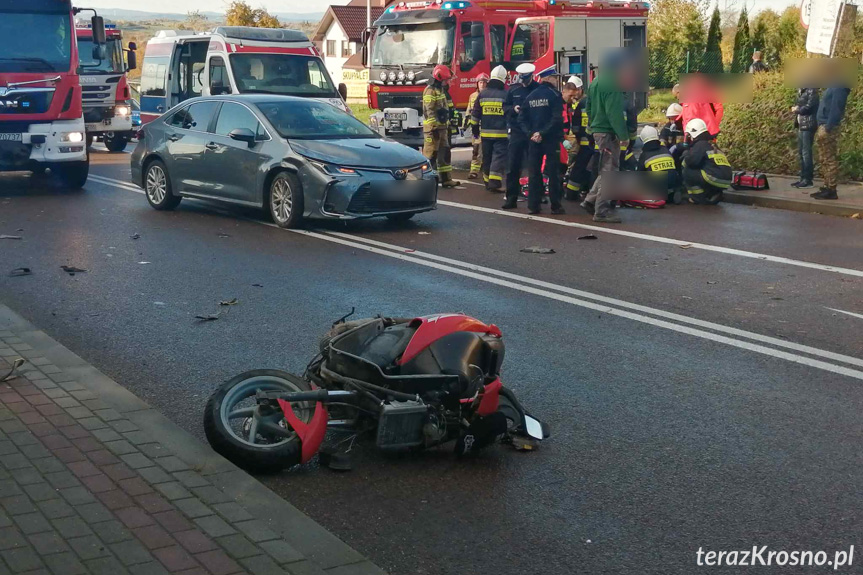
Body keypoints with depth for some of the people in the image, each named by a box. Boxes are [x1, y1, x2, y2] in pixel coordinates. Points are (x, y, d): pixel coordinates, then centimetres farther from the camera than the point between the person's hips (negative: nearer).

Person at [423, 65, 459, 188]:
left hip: (442, 128, 10)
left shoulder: (441, 90, 18)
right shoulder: (430, 90, -13)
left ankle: (446, 179, 16)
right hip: (433, 128, -10)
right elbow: (430, 111, -20)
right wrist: (433, 128, -23)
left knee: (445, 153, 11)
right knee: (430, 154, -8)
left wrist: (447, 126, 21)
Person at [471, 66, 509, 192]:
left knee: (487, 158, 12)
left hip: (485, 133, 4)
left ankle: (488, 182, 20)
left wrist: (475, 129, 19)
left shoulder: (482, 94, 6)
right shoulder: (506, 95, -6)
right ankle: (495, 183, -15)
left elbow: (475, 114, 10)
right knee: (499, 157, -5)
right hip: (501, 133, -4)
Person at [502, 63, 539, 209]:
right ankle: (511, 198, 6)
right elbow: (505, 107, 14)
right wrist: (513, 109, -6)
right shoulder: (513, 90, 8)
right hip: (516, 132, 3)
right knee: (513, 167, 1)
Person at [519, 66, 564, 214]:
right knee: (553, 172, 1)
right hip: (551, 140, -4)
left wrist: (531, 133, -4)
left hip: (534, 140, 5)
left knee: (533, 172, 7)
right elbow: (557, 118, -18)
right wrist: (543, 133, -15)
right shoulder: (554, 95, -8)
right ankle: (555, 206, 3)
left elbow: (521, 118, 4)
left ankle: (533, 205, 7)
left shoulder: (531, 96, 8)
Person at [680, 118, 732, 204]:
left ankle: (698, 197, -1)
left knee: (687, 172, -2)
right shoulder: (712, 145, 24)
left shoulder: (700, 145, -4)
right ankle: (714, 195, 14)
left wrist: (686, 155, 6)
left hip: (715, 179, -9)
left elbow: (691, 161, -15)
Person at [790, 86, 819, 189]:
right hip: (801, 125, 9)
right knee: (801, 152, 11)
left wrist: (797, 110, -5)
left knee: (806, 152, -9)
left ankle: (808, 179, -6)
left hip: (808, 125, -9)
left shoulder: (811, 90, -11)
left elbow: (810, 106, -19)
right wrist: (795, 108, 1)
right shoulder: (801, 91, 15)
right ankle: (803, 178, 16)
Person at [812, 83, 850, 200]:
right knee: (825, 160, 12)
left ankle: (831, 190, -5)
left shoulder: (839, 87, -15)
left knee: (830, 160, -7)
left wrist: (827, 128, -23)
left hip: (829, 128, -10)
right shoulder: (833, 86, 15)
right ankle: (827, 187, 17)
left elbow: (836, 109, -21)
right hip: (824, 125, 10)